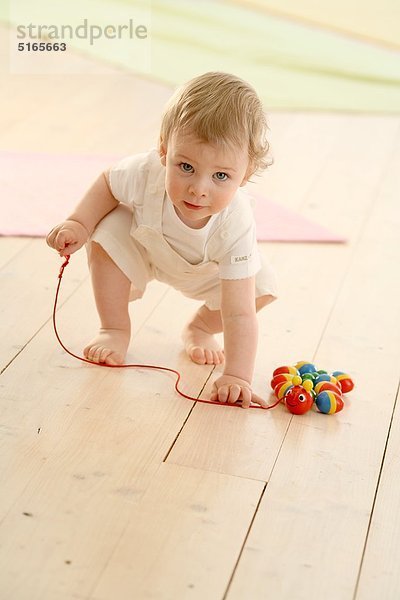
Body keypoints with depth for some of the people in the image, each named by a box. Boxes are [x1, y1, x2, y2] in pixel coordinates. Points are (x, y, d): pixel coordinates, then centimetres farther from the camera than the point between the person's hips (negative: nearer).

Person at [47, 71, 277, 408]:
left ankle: (199, 328, 12)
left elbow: (240, 313, -41)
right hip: (144, 242, 0)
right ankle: (115, 330, -4)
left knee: (260, 290, -19)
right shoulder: (146, 173, -41)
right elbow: (108, 185, -14)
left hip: (205, 269, 0)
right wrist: (78, 224, -27)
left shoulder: (236, 227, -43)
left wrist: (237, 376, -46)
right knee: (107, 235, -27)